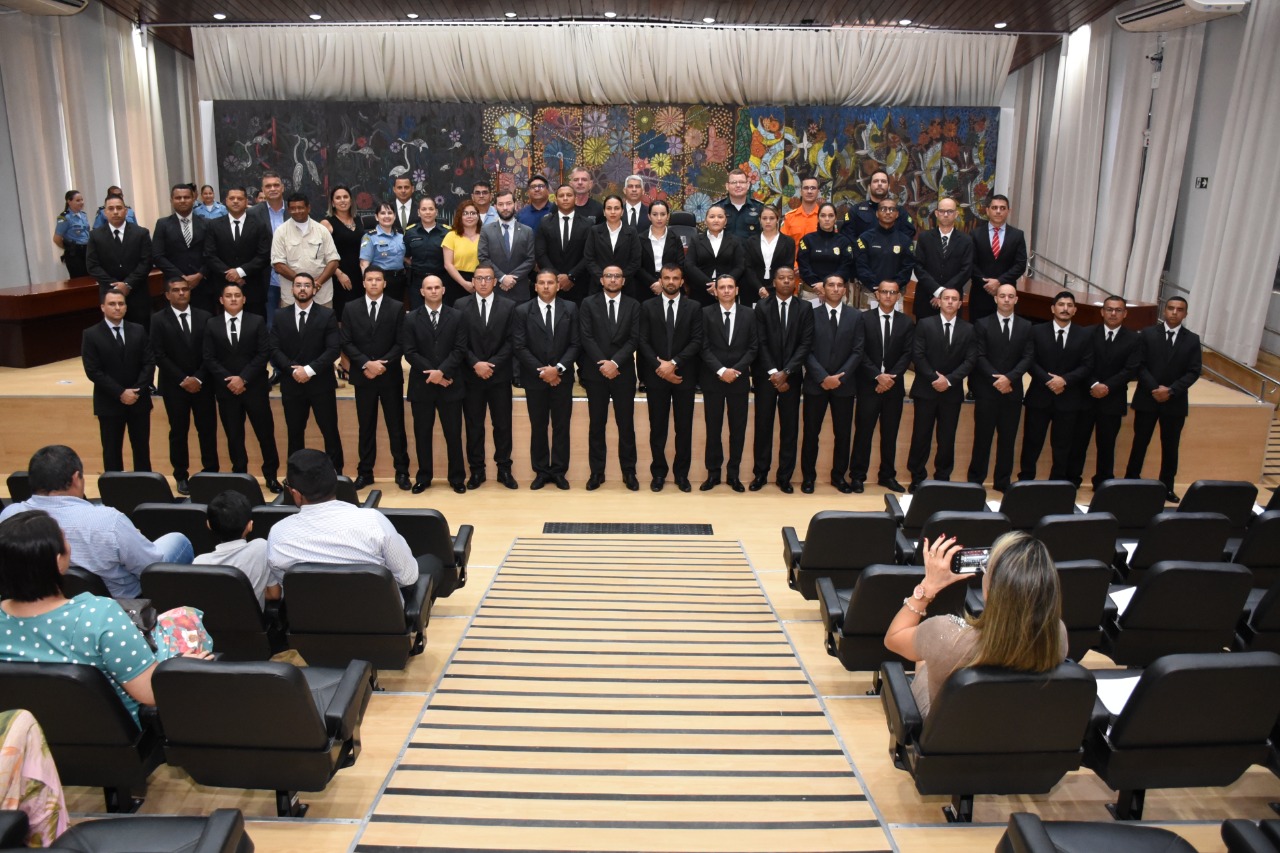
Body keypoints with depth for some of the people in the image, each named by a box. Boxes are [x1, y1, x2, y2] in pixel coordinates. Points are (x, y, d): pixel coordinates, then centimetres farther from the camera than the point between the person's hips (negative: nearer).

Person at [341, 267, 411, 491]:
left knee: (396, 425, 4)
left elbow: (401, 343, -4)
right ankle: (365, 472, 17)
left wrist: (383, 364, -15)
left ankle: (402, 471, 13)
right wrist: (366, 364, -13)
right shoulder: (351, 308, 4)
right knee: (366, 427, 9)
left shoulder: (397, 308, 0)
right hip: (363, 376, 1)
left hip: (390, 376, -1)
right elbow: (346, 343, -1)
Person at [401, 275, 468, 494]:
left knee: (453, 433, 5)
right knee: (422, 434, 7)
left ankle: (457, 478, 16)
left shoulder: (456, 317, 4)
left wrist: (442, 371, -17)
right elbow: (409, 353, -4)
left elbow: (460, 350, -4)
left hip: (450, 385, 0)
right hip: (421, 386, 0)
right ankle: (423, 478, 19)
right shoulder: (411, 319, 3)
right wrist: (431, 373, -13)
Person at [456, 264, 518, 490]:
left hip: (499, 376, 0)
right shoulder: (460, 305, 2)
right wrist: (475, 364, -13)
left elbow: (510, 342, -2)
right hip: (471, 376, 0)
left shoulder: (508, 306, 3)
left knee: (503, 424, 5)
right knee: (474, 426, 6)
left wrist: (492, 365, -12)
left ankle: (504, 469, 16)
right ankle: (476, 470, 15)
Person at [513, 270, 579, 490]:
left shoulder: (570, 309, 2)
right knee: (538, 426, 7)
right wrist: (541, 371, -12)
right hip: (534, 378, -1)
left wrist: (558, 368, -13)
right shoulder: (523, 311, -1)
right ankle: (541, 471, 16)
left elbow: (574, 344, -1)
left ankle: (559, 471, 14)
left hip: (562, 378, 1)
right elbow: (519, 347, -5)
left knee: (561, 426, 5)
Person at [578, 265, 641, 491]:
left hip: (623, 373, 0)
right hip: (595, 372, 0)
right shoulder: (588, 303, 3)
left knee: (626, 424, 4)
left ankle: (629, 472, 12)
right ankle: (597, 472, 12)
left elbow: (634, 339, -2)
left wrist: (615, 362, -14)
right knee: (597, 424, 5)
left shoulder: (633, 305, 5)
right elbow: (585, 337, -4)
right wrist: (603, 363, -13)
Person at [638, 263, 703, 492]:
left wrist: (673, 363, -14)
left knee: (684, 427, 5)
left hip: (684, 375, 0)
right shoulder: (647, 307, 4)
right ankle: (658, 473, 15)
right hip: (656, 376, 0)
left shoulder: (693, 307, 4)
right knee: (657, 427, 5)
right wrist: (660, 367, -12)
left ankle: (681, 473, 16)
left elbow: (696, 341, -4)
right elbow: (643, 341, -1)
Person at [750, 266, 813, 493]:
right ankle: (760, 473, 14)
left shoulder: (804, 309, 2)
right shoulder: (762, 306, 1)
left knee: (790, 427, 4)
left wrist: (785, 372, -13)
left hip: (791, 377, 1)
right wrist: (773, 373, -12)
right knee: (763, 425, 3)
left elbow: (806, 344, -5)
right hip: (765, 376, -1)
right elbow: (760, 343, -4)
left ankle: (785, 476, 13)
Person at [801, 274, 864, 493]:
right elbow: (807, 351, -4)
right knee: (811, 432, 4)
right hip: (816, 384, -1)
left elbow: (857, 352, -1)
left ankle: (839, 476, 21)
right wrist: (823, 377, -15)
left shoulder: (855, 317, 5)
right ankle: (808, 476, 17)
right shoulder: (811, 315, 1)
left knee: (843, 433, 7)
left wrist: (840, 377, -12)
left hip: (844, 384, 1)